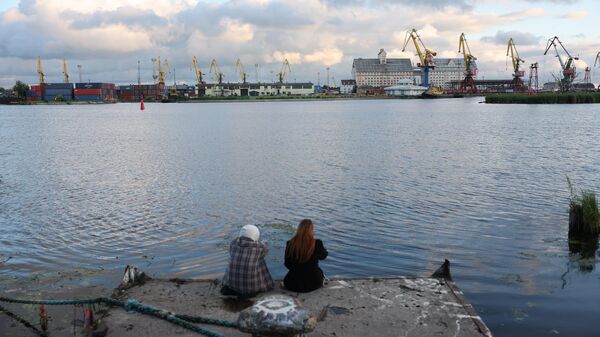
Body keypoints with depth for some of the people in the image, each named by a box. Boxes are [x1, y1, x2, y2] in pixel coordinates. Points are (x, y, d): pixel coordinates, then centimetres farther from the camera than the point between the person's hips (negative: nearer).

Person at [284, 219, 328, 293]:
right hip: (313, 284, -1)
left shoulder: (290, 244, -13)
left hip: (293, 284, 1)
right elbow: (323, 256, 6)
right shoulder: (317, 244, -17)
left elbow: (287, 264, 1)